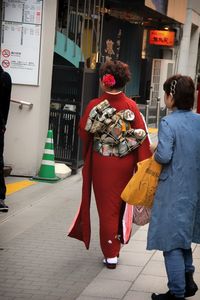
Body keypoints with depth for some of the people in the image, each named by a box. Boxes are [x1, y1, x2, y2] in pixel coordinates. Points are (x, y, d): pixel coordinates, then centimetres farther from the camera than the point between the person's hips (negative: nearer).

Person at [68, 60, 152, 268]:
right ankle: (118, 239, 30)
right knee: (120, 204, 18)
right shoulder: (131, 106, -8)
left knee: (107, 206, 7)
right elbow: (141, 136, -9)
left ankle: (110, 254, 9)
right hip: (125, 164, 2)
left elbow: (84, 133, -2)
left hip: (102, 163, -2)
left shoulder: (95, 106, -13)